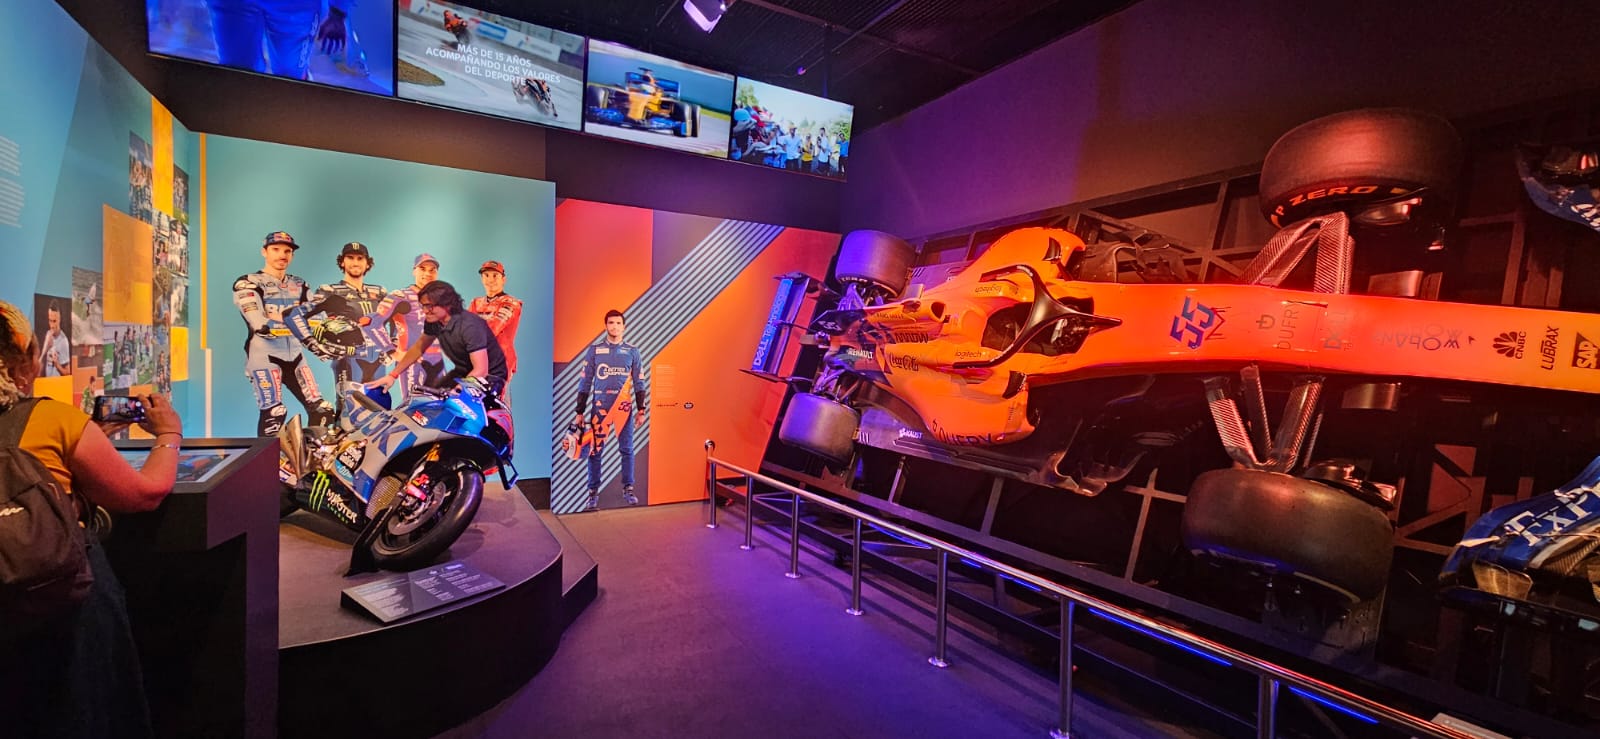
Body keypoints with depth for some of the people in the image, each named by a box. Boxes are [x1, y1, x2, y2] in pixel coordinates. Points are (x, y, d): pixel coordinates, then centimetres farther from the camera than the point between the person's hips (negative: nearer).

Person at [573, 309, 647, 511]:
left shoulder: (633, 351, 6)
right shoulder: (594, 350, 5)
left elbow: (639, 383, 10)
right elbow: (584, 382, 6)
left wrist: (641, 410, 5)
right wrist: (580, 413, 4)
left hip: (624, 406, 1)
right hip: (599, 406, 0)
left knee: (627, 449, 4)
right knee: (595, 450, 0)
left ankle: (628, 490, 15)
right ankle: (593, 493, 9)